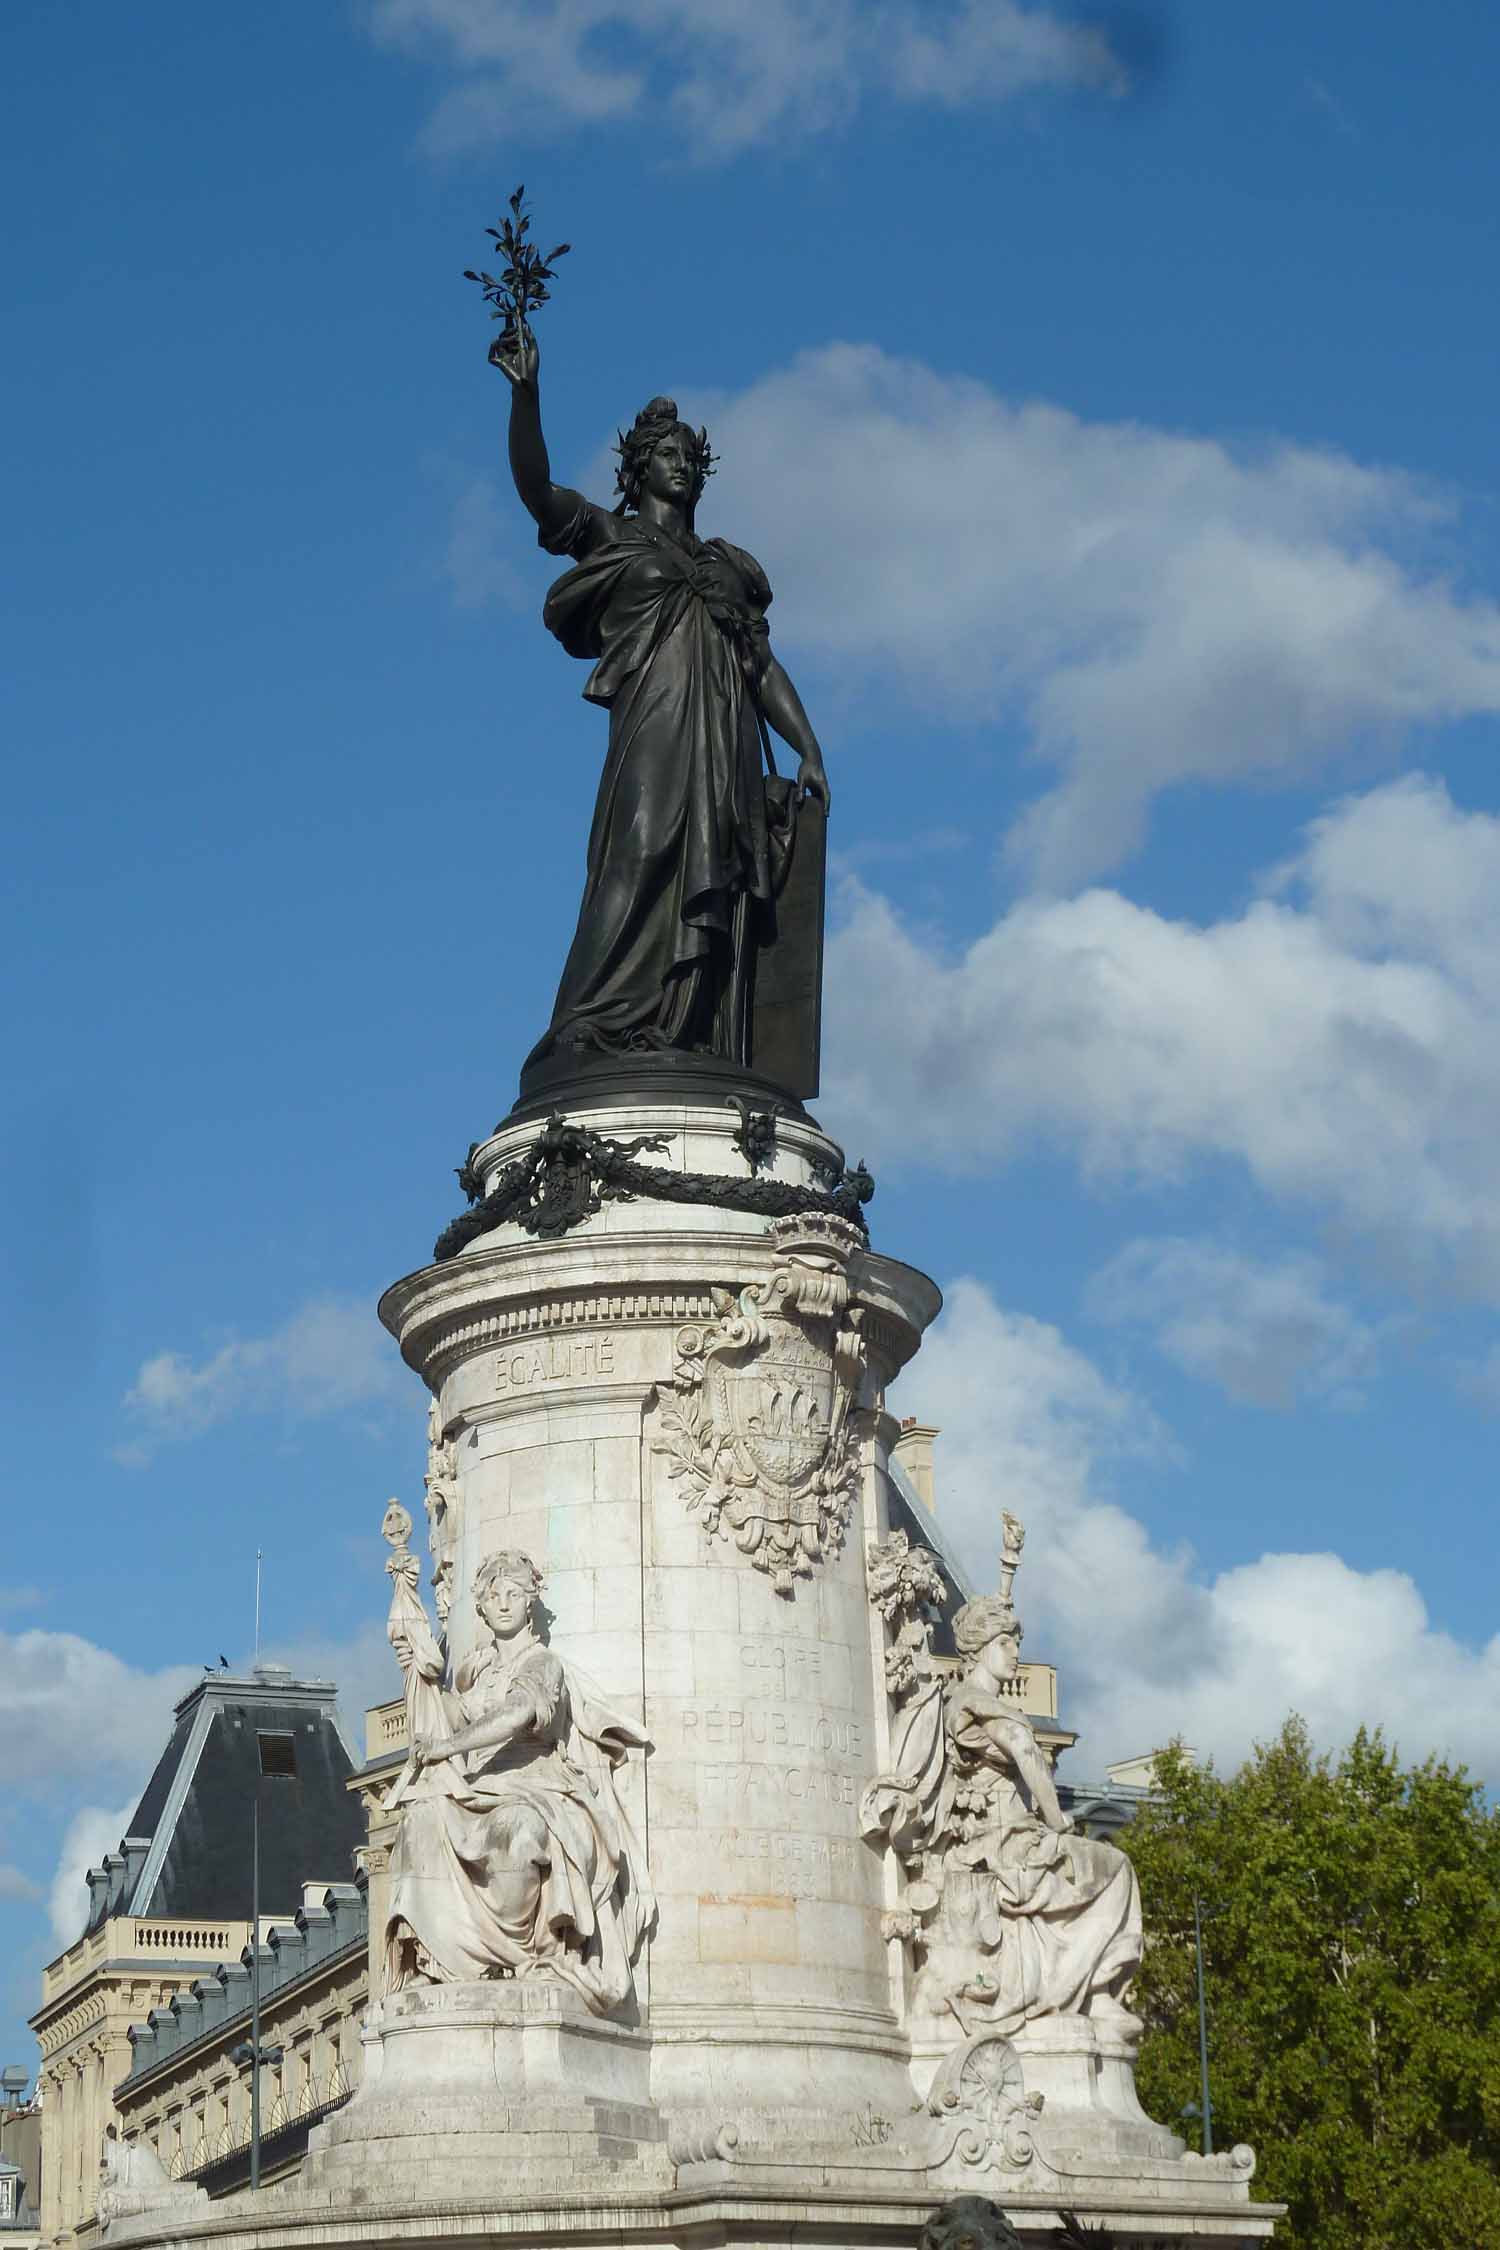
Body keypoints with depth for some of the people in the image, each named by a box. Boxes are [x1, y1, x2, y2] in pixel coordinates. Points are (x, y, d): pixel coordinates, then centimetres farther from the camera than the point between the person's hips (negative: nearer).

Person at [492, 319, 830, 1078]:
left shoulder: (730, 565, 27)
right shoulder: (609, 538, 15)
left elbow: (766, 667, 21)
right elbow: (535, 487, -2)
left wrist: (808, 751, 9)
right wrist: (525, 392, -15)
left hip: (728, 747, 5)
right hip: (654, 728, -4)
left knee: (717, 893, -7)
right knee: (642, 861, -21)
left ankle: (701, 1057, -15)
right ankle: (595, 1039, -30)